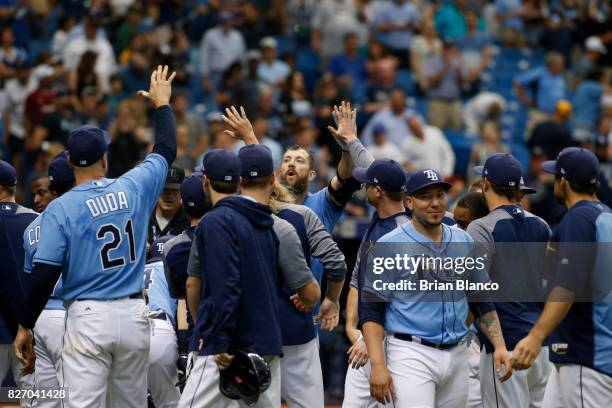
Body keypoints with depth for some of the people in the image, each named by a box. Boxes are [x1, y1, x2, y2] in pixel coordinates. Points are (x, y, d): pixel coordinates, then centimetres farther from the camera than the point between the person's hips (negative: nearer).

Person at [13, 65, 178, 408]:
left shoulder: (61, 208, -7)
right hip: (134, 316, 4)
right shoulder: (133, 188, 2)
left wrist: (25, 326, -1)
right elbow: (166, 151, 21)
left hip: (88, 317, -3)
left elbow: (45, 273, -10)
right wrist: (162, 103, 36)